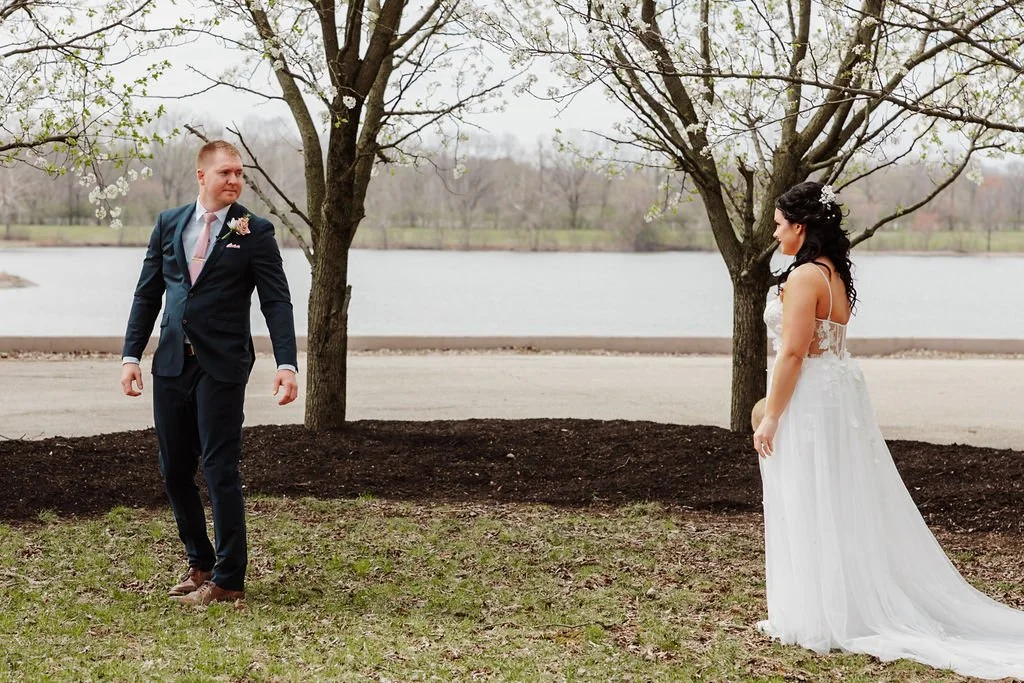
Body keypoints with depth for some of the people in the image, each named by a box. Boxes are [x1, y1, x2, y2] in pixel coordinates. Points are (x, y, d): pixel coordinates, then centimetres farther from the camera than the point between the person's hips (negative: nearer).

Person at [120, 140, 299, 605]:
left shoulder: (254, 232, -2)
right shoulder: (169, 224, 10)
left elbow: (277, 302, -6)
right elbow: (147, 294, 12)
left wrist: (286, 365, -17)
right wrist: (131, 356, 5)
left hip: (221, 366, -5)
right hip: (171, 363, 5)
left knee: (220, 470, -5)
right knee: (175, 471, 10)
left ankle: (228, 580, 3)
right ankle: (200, 564, 26)